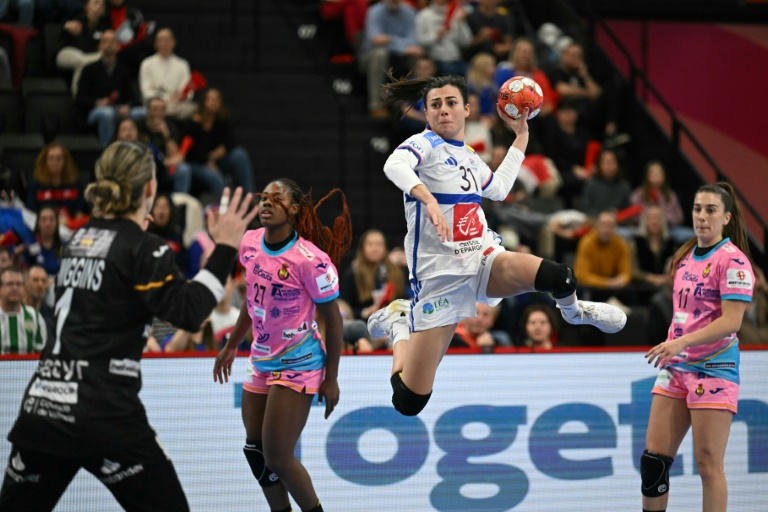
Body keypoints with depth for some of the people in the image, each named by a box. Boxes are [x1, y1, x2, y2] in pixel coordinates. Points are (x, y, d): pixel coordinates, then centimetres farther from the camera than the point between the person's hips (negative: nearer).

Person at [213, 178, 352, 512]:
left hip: (297, 365, -7)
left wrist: (331, 379, -12)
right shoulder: (250, 243, -1)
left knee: (277, 458, -9)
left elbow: (332, 319, -14)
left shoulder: (311, 259, -21)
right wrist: (231, 346, 22)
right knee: (256, 452, 12)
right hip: (261, 360, 7)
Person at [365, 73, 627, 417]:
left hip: (485, 260, 5)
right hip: (439, 277, -5)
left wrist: (521, 136, 34)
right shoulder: (424, 144, -7)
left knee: (558, 277, -26)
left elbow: (499, 188, 33)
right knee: (409, 402, -9)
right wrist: (428, 199, -46)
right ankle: (398, 326, 22)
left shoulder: (468, 156, 15)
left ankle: (572, 310, 14)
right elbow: (394, 165, -30)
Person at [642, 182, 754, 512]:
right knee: (653, 458, 3)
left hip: (712, 370, -7)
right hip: (675, 369, 7)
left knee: (708, 463, -6)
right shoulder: (685, 257, 14)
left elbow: (731, 321, -19)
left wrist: (682, 342, -26)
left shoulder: (732, 260, -10)